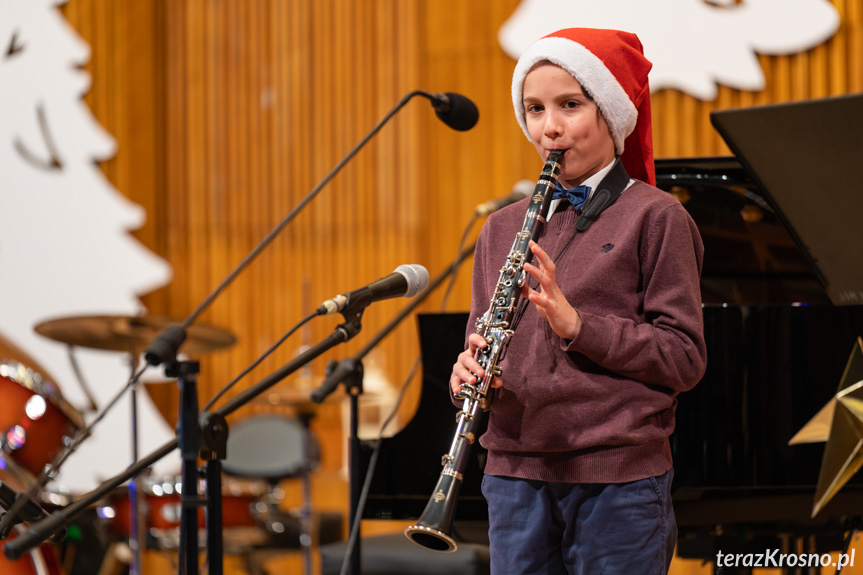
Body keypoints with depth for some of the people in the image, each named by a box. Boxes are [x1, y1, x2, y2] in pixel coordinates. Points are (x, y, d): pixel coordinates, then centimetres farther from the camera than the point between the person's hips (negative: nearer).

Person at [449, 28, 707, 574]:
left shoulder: (653, 217, -2)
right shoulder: (503, 229, 14)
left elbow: (685, 358, -6)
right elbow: (482, 343, 15)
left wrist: (578, 324, -17)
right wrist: (468, 376, -8)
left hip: (618, 478, -4)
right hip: (516, 473, 4)